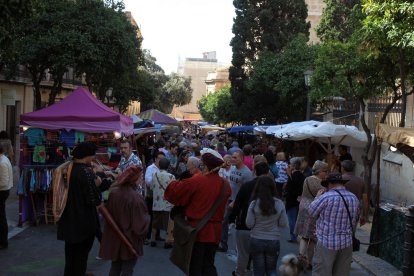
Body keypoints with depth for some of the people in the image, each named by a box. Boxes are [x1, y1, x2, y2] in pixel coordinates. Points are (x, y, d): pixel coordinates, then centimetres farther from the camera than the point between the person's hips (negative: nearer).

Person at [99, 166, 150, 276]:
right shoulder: (136, 198, -25)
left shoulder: (113, 192, -9)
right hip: (130, 241, -5)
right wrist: (147, 216, 0)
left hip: (114, 238, 6)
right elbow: (141, 225, -20)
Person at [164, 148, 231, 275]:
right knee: (208, 265, 17)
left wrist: (174, 184, 12)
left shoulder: (196, 181, -17)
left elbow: (174, 193, -10)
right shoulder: (225, 185, -2)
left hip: (197, 230, -4)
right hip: (214, 231, 5)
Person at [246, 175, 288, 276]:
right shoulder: (279, 204, -9)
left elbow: (249, 224, -9)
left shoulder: (254, 204, -12)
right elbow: (283, 224, -3)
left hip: (256, 240, -1)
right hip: (274, 241, 1)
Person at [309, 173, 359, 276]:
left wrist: (317, 197, 10)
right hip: (347, 243, 6)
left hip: (327, 244, -5)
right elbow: (354, 222, 12)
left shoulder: (326, 197, -17)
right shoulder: (354, 198, 3)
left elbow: (312, 212, -3)